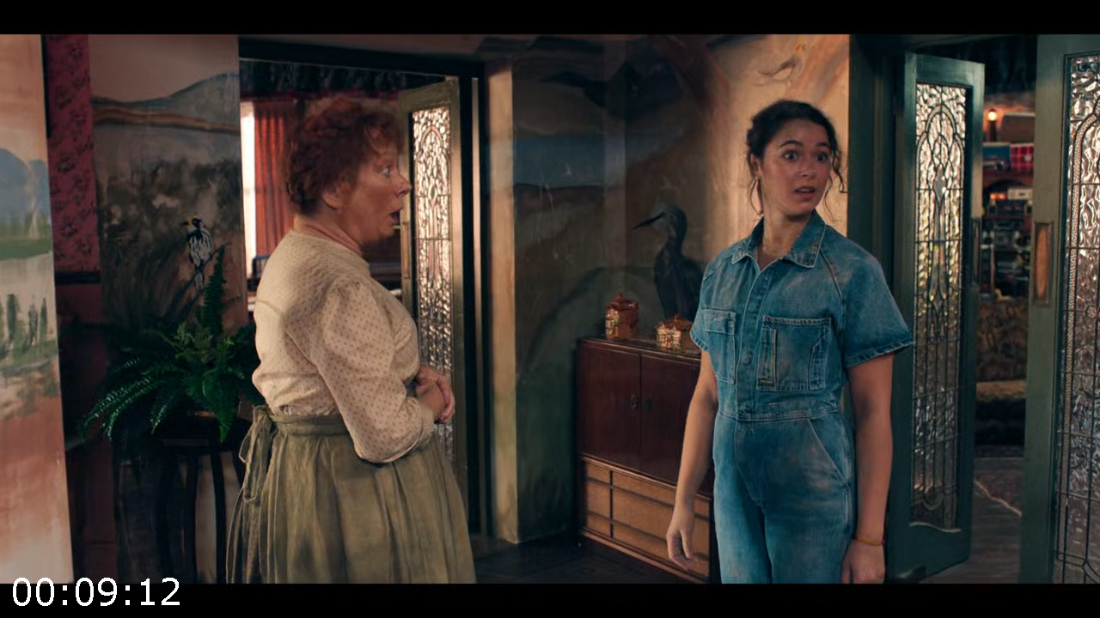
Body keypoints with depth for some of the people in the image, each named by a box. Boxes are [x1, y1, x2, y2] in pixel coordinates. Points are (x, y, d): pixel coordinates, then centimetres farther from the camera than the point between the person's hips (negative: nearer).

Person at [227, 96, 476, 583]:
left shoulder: (291, 256, 7)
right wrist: (429, 405, -8)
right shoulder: (339, 286, -27)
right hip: (348, 491, -10)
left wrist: (414, 374, 2)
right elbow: (385, 436, -28)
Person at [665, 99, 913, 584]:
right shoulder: (722, 271, 4)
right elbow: (708, 394, 8)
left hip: (816, 494, -4)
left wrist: (869, 538, -12)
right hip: (735, 490, 4)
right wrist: (683, 501, 7)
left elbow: (873, 412, -10)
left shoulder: (853, 271, -9)